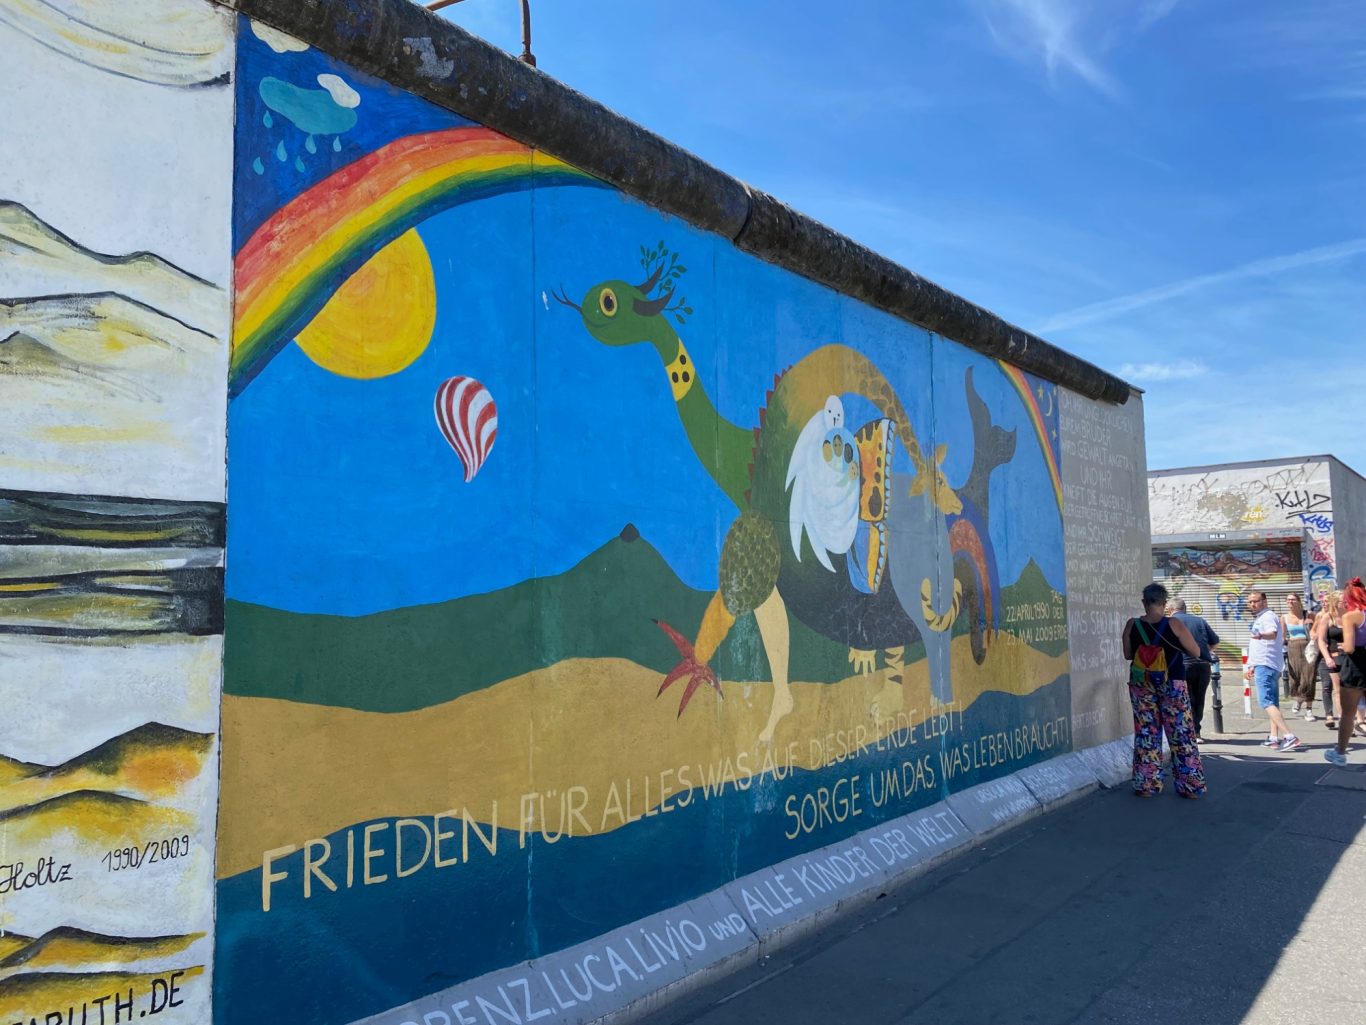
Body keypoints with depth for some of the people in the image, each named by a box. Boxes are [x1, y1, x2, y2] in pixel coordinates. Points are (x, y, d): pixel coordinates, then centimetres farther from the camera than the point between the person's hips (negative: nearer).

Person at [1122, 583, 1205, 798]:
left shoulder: (1132, 625, -5)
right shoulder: (1174, 625, -11)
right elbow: (1196, 652, -4)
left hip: (1142, 684, 2)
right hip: (1172, 684, -2)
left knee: (1146, 734, 9)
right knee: (1181, 735, 7)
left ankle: (1147, 785, 13)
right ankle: (1191, 785, 12)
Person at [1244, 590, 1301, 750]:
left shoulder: (1268, 616, -11)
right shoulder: (1259, 618, 22)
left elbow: (1273, 634, -35)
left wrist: (1261, 636, -57)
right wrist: (1252, 667, 33)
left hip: (1265, 666, -11)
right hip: (1264, 665, 11)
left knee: (1266, 702, -18)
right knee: (1273, 702, 13)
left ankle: (1289, 736, -25)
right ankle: (1275, 738, 19)